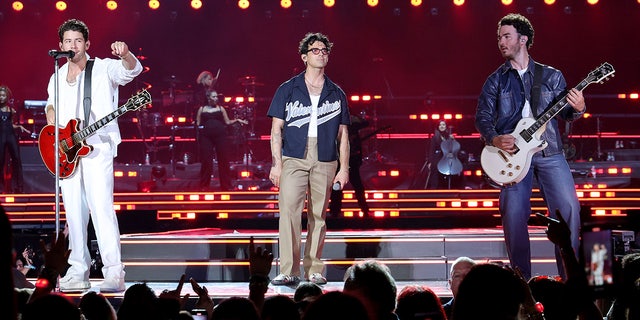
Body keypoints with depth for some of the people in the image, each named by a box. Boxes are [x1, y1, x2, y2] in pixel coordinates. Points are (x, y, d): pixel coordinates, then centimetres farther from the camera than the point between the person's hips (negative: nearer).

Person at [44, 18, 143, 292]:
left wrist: (125, 55, -41)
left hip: (97, 147, -5)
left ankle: (114, 273, -17)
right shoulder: (57, 78, 16)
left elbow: (132, 70, -18)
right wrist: (51, 116, 9)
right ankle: (78, 272, 13)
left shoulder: (103, 68, 0)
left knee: (101, 207, -16)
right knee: (74, 212, 6)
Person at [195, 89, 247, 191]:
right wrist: (199, 127, -10)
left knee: (224, 160, -2)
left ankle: (226, 185, 3)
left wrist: (237, 120, 0)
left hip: (220, 136, 1)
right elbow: (197, 124, 11)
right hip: (206, 137, -1)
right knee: (206, 161, -1)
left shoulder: (220, 108, 13)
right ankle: (204, 185, 8)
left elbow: (227, 122, 14)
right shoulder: (202, 109, 11)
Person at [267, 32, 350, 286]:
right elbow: (276, 129, 5)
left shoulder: (336, 94, 14)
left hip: (325, 162, 2)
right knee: (288, 210, -13)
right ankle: (288, 271, -13)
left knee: (318, 215, 3)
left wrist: (344, 168, 7)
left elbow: (343, 134, 14)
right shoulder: (288, 90, 9)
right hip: (293, 158, -2)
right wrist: (276, 164, -4)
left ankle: (314, 270, 10)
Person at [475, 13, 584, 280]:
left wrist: (577, 110, -12)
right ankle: (522, 280, 3)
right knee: (513, 216, -7)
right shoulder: (496, 80, 10)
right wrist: (494, 139, -13)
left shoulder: (551, 76, 11)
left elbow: (565, 113, 11)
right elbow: (482, 117, 6)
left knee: (568, 208, -11)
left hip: (549, 151, 0)